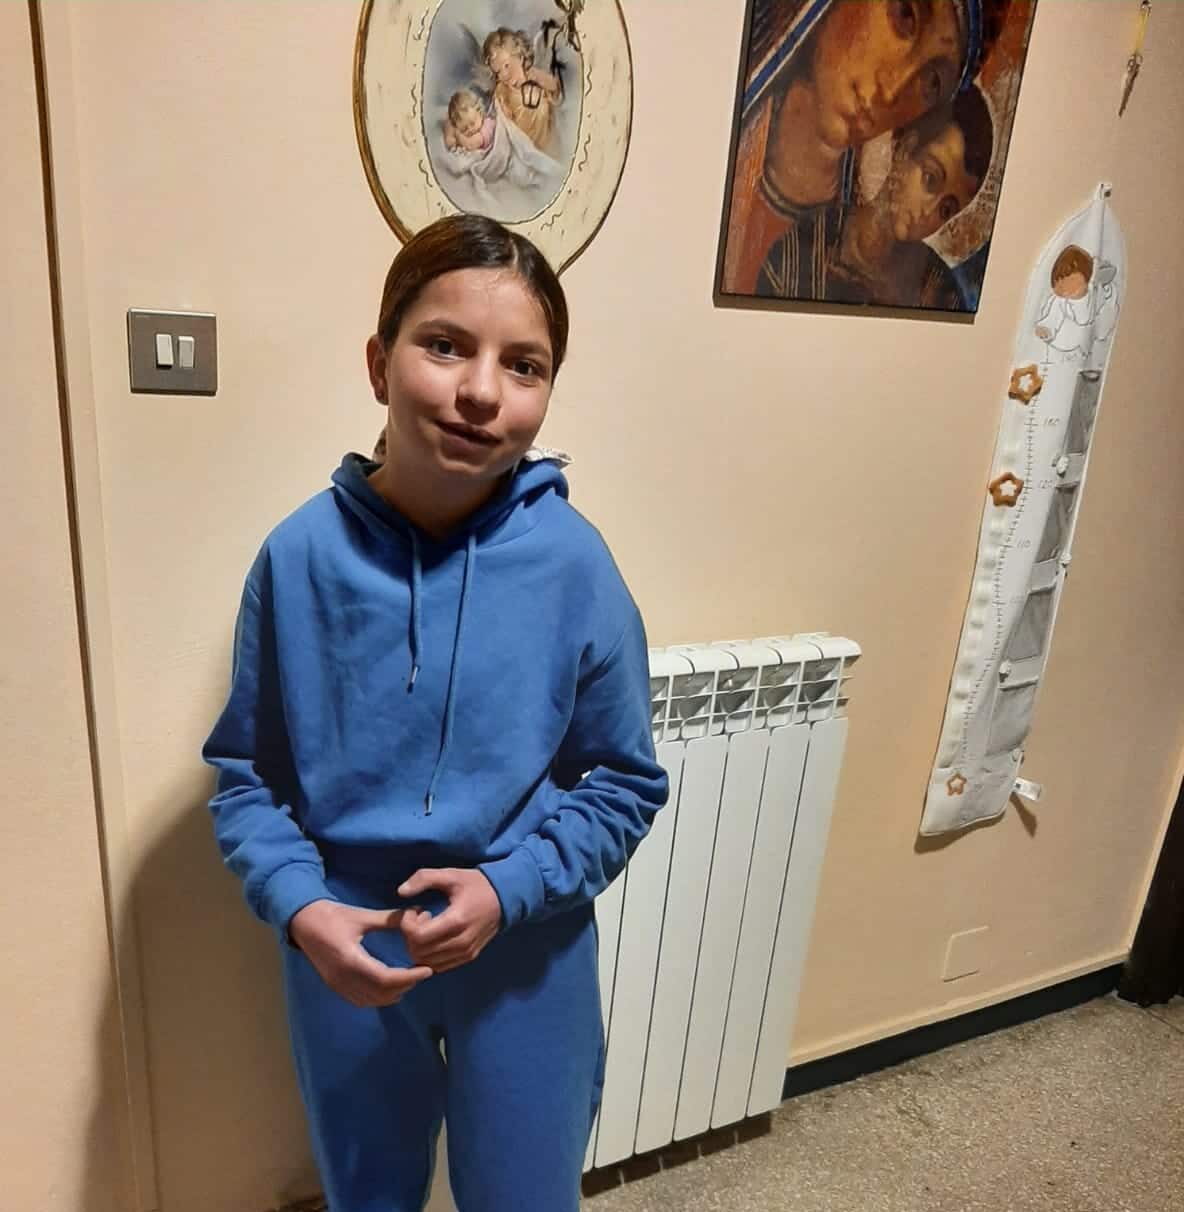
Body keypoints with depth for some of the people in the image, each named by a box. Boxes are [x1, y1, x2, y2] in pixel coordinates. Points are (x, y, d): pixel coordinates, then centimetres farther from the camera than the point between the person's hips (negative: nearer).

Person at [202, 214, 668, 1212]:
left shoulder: (574, 562, -16)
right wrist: (299, 906, -17)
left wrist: (510, 887, -19)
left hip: (527, 953, 0)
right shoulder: (302, 555, -15)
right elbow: (246, 767, -3)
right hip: (343, 951, 1)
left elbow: (625, 781, -7)